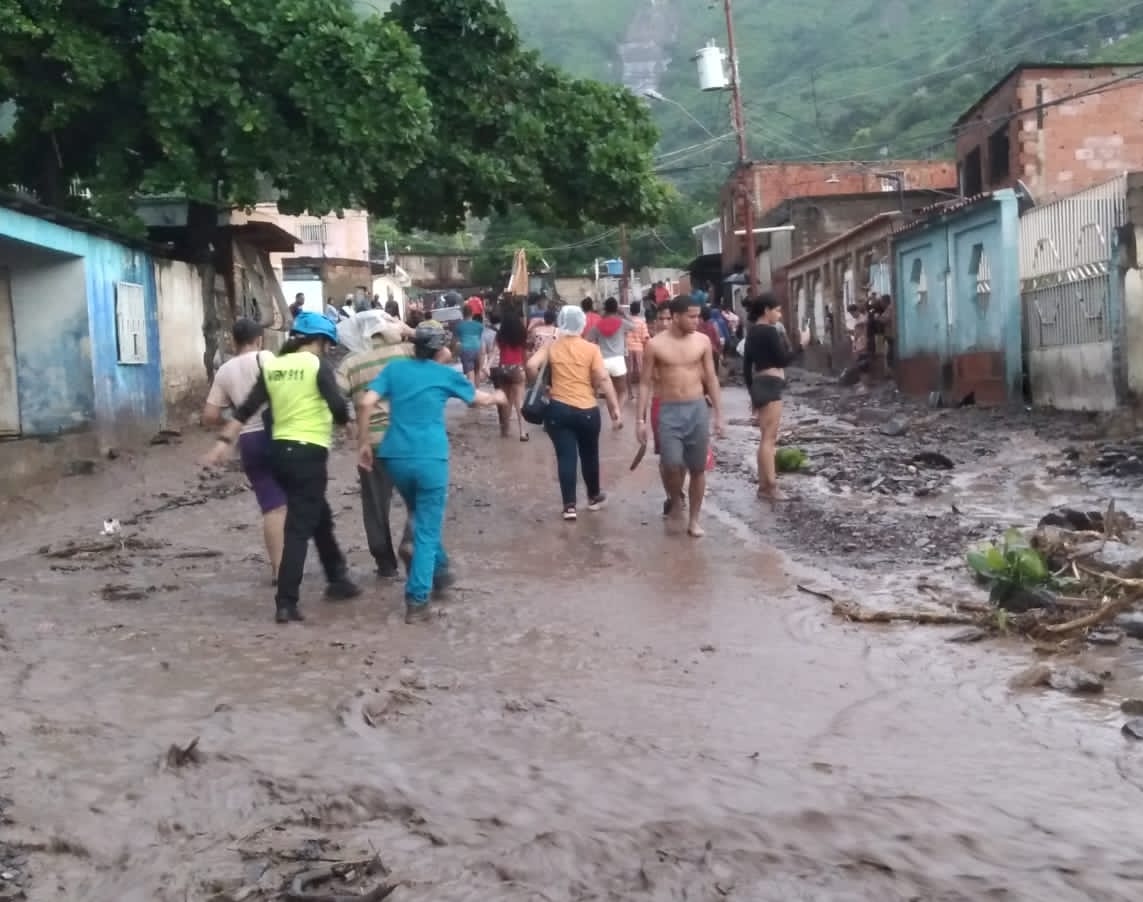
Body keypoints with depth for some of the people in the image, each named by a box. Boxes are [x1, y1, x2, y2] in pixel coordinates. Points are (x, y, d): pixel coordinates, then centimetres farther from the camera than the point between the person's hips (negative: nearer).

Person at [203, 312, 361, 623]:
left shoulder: (272, 366, 9)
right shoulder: (318, 365, -8)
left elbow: (247, 407, 5)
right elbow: (339, 408, -15)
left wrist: (224, 441, 5)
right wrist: (343, 420, 7)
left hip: (280, 450, 7)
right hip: (309, 452, -7)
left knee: (320, 518, 22)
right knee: (299, 528, -5)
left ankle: (337, 579, 34)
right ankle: (285, 603, -8)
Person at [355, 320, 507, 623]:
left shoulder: (395, 368, 9)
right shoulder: (445, 374, 5)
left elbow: (365, 403, -4)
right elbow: (479, 398, 22)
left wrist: (363, 442, 6)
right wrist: (497, 398, 44)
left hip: (395, 456, 3)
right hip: (430, 458, -3)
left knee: (421, 516, 27)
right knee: (427, 529, 3)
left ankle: (439, 571, 38)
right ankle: (417, 601, -1)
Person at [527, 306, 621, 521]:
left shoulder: (551, 347, 2)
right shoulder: (591, 349, -3)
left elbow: (531, 365, -12)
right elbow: (603, 380, -10)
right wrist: (615, 410, -7)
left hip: (558, 409, 1)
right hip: (587, 410, -1)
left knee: (565, 456, 3)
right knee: (589, 454, 17)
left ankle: (569, 506, -1)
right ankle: (594, 497, 34)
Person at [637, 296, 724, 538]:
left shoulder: (702, 341, 1)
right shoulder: (655, 345, -5)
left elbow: (711, 379, 7)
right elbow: (646, 383, -1)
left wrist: (718, 414, 4)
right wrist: (641, 419, -5)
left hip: (698, 410, 2)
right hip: (669, 411, -2)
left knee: (698, 468, 6)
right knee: (672, 464, -14)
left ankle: (694, 519, 18)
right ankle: (673, 498, 18)